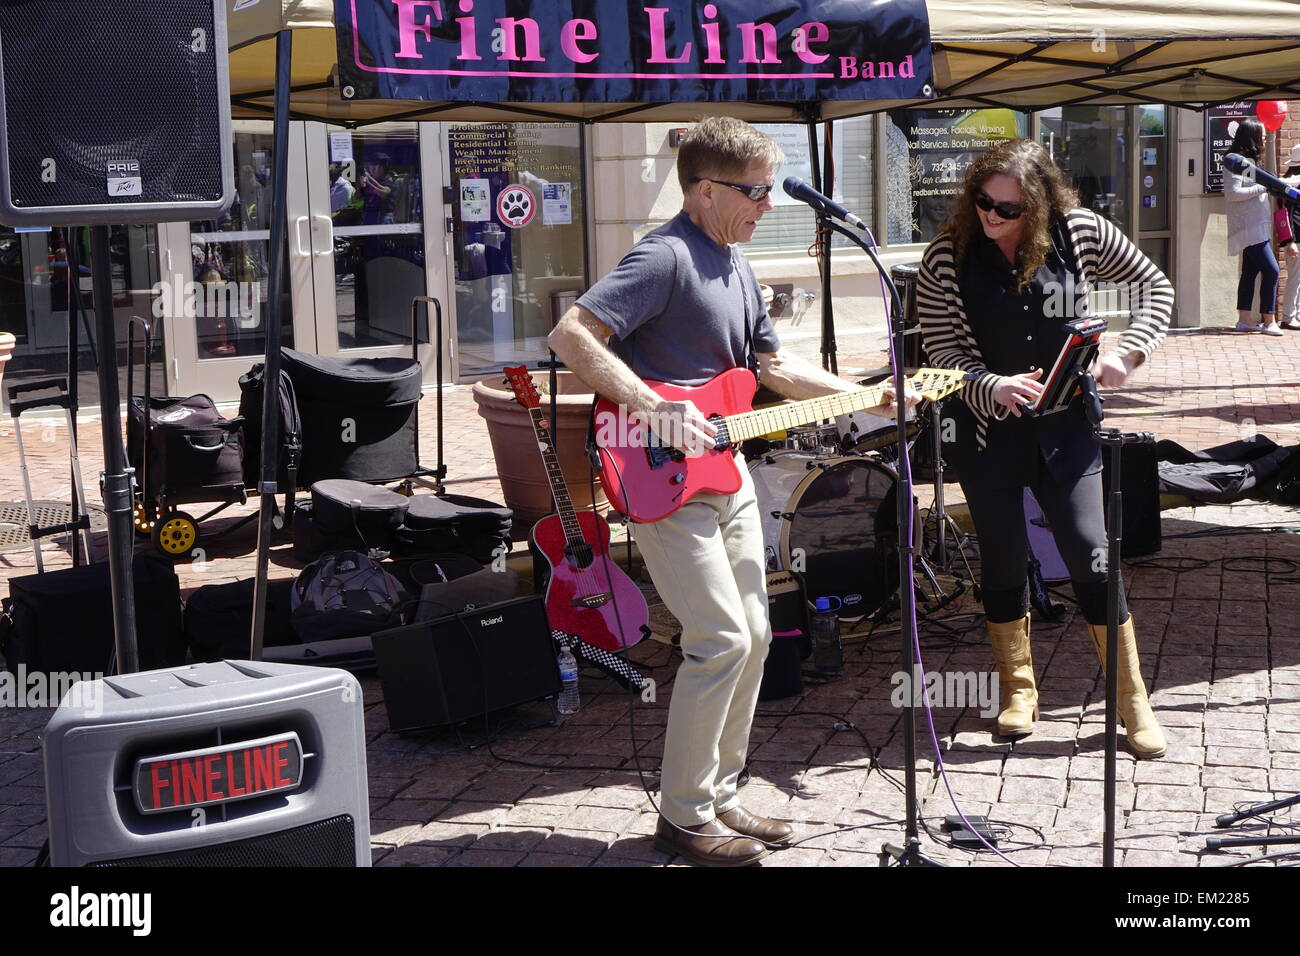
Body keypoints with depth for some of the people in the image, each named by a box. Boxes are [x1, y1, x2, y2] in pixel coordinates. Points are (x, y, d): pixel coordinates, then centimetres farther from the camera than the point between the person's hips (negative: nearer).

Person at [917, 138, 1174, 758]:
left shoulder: (1080, 232, -5)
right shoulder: (948, 255, -7)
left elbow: (1154, 288, 6)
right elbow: (939, 347, -6)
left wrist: (1127, 351, -9)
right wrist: (992, 387, -23)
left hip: (1066, 427, 0)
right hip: (986, 430, 1)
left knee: (1091, 556, -4)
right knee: (1002, 561, 10)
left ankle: (1132, 700, 10)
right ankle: (1018, 689, 28)